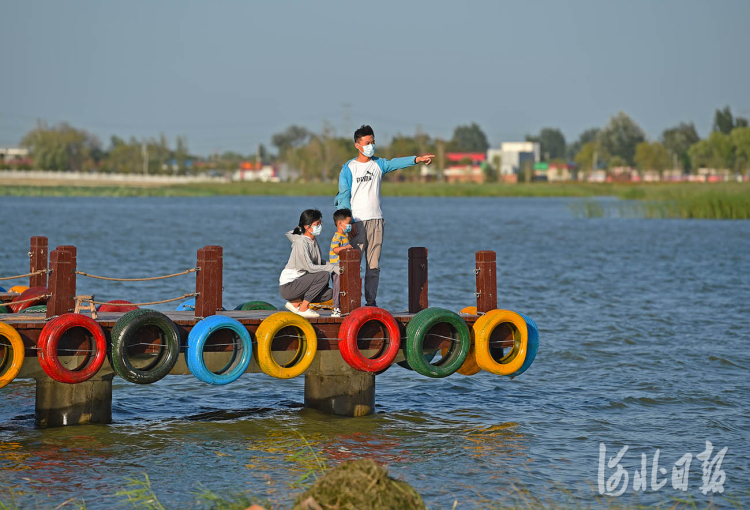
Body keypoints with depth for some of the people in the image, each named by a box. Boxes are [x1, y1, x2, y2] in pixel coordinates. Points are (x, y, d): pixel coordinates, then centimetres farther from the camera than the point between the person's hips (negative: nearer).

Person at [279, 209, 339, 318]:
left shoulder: (313, 241, 10)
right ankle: (303, 308, -14)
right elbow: (310, 267, -24)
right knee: (324, 275, -22)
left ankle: (295, 302, 6)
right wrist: (333, 268, -20)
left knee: (328, 293, -3)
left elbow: (320, 262, 15)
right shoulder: (301, 243, -19)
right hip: (287, 286, -9)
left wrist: (337, 266, -2)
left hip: (298, 282, 9)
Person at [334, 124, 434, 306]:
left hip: (376, 221, 4)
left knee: (374, 265, 4)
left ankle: (371, 301, 9)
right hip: (357, 221, -4)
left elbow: (396, 163, -6)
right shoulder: (348, 168, 1)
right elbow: (344, 196, -2)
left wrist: (417, 159, -24)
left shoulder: (378, 164, 11)